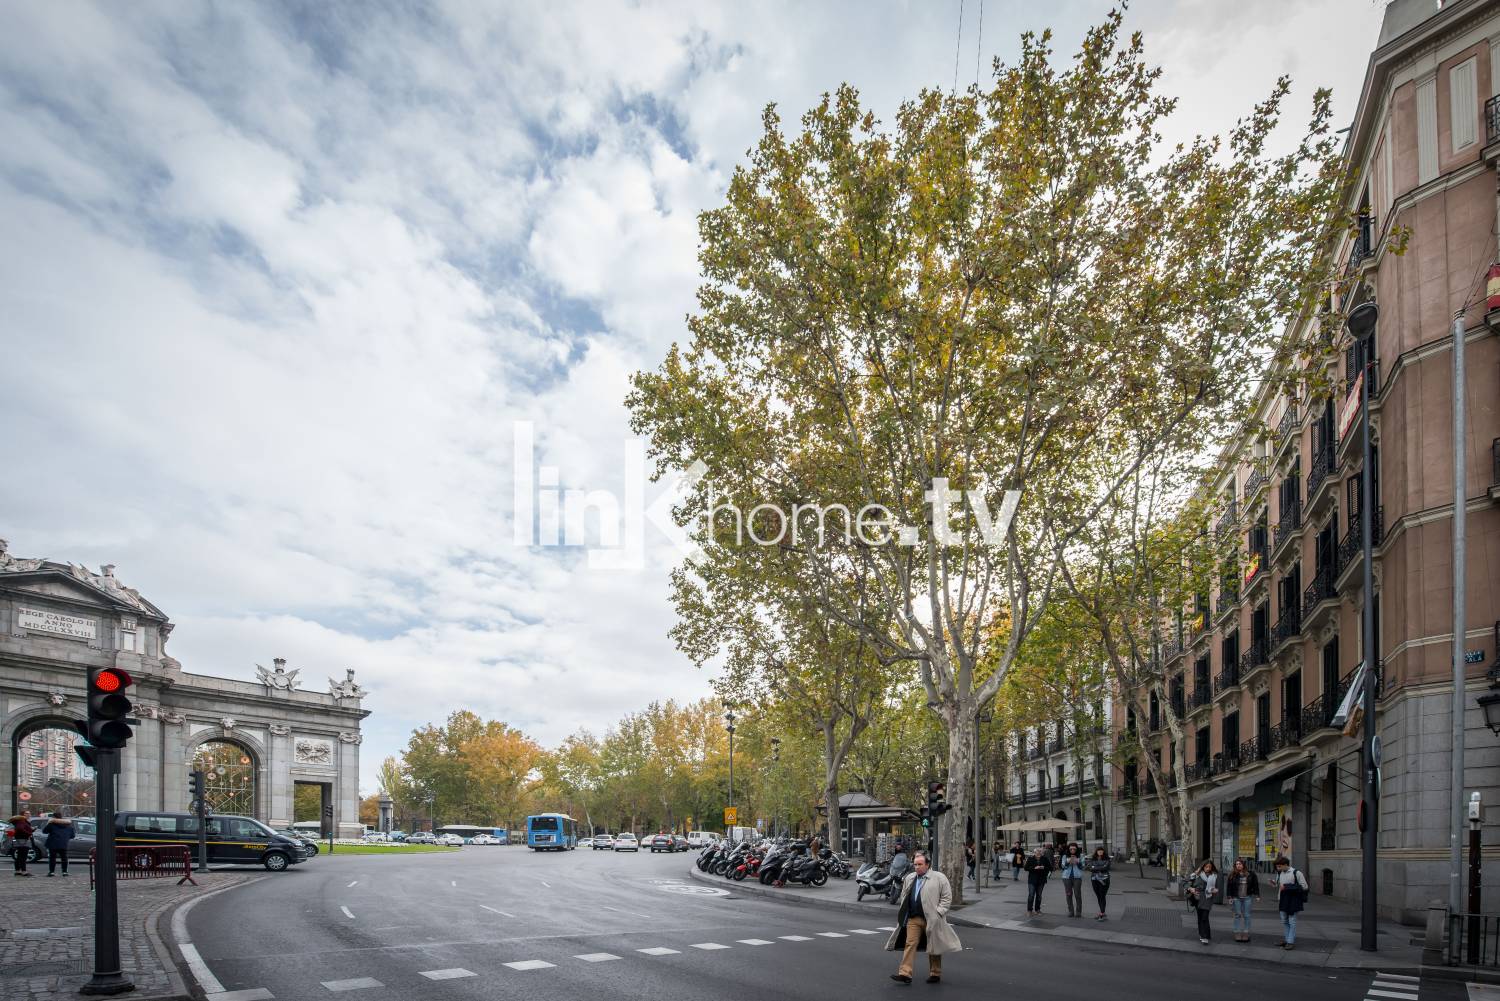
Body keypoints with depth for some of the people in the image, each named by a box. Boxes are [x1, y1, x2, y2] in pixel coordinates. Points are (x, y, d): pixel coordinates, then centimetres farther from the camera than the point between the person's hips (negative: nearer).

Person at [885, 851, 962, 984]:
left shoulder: (939, 878, -5)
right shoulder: (909, 878, 12)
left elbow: (947, 897, -5)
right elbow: (904, 897, 22)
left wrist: (938, 912, -11)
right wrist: (904, 913, 12)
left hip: (932, 919, -4)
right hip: (913, 918, 4)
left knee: (933, 947, 7)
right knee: (910, 944, -4)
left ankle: (935, 974, 21)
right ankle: (905, 973, -6)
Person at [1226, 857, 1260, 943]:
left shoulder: (1250, 874, -1)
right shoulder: (1233, 875, 0)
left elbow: (1255, 885, 6)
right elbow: (1229, 887, 2)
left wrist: (1257, 895, 2)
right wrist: (1230, 897, -2)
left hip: (1247, 898, 0)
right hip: (1236, 898, 0)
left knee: (1246, 916, 4)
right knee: (1238, 915, 5)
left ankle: (1246, 933, 11)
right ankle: (1238, 933, 10)